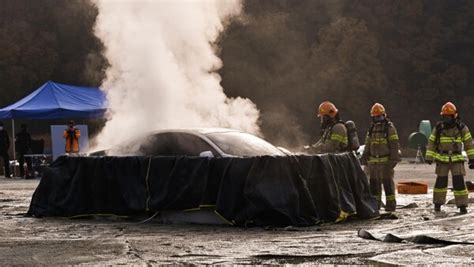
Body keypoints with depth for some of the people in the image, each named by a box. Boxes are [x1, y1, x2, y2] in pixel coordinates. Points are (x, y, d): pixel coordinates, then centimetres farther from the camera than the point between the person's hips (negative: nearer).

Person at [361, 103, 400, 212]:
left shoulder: (389, 127, -4)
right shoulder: (372, 128, 16)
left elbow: (394, 145, -9)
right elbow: (367, 145, 21)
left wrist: (393, 159, -15)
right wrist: (364, 158, 15)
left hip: (385, 161, -6)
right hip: (373, 161, 6)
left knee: (387, 183, -6)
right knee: (374, 183, 8)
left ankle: (391, 204, -3)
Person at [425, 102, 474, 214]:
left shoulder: (461, 127, -2)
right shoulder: (438, 128, 1)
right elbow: (431, 142, 5)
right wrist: (429, 157, -3)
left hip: (457, 159, -1)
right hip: (442, 159, 1)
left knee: (459, 182, -8)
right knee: (441, 181, 4)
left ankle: (462, 205, -2)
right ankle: (437, 203, 20)